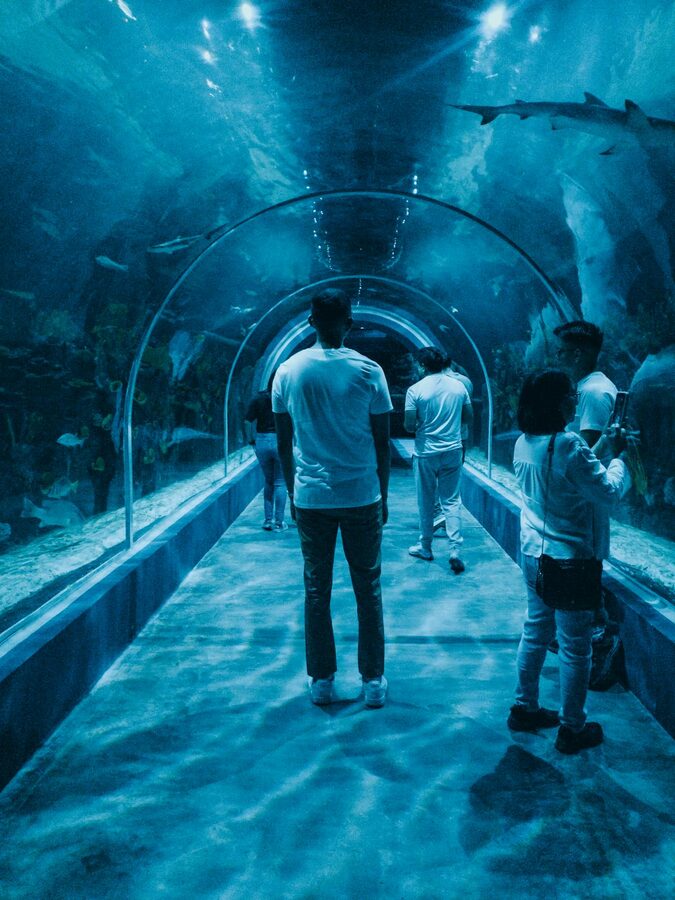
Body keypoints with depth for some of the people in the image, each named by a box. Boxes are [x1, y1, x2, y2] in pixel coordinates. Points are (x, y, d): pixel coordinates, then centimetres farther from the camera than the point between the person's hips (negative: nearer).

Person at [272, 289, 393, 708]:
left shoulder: (288, 371, 0)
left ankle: (321, 681, 17)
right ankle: (373, 681, 16)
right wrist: (383, 495, 10)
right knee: (368, 589, 9)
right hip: (362, 496, -1)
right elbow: (382, 441, 0)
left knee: (316, 590, 10)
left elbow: (284, 442, 4)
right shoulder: (368, 371, -4)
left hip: (310, 497, 1)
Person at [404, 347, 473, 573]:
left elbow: (409, 425, -12)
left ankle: (425, 547, 24)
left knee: (426, 501, 11)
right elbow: (469, 418, 8)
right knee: (452, 501, 6)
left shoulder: (416, 390, -12)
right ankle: (455, 550, -4)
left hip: (426, 452, -2)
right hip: (453, 451, 3)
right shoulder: (459, 386, 0)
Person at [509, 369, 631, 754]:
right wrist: (617, 457, -3)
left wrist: (599, 449, 13)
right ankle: (572, 728, 16)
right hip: (568, 558, -8)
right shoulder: (569, 445, -23)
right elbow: (610, 492, -18)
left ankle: (525, 708, 32)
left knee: (536, 631, 20)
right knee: (575, 646, 5)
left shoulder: (524, 444, 2)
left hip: (533, 553, 8)